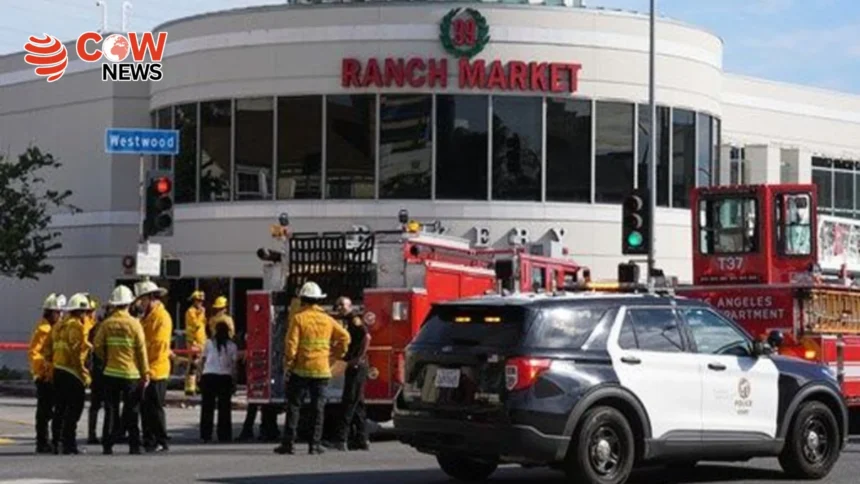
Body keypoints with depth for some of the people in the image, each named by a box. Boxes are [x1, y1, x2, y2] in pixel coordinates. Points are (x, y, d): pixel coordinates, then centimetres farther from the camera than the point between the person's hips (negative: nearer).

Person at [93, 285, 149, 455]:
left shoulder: (106, 324, -1)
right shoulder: (134, 324, -7)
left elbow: (97, 347, -1)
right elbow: (141, 350, -7)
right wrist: (145, 373, 0)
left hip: (111, 373, 2)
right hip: (131, 373, -2)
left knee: (111, 410, 7)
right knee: (131, 411, 5)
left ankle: (107, 445, 6)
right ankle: (134, 445, 4)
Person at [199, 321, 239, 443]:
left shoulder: (209, 343, 5)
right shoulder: (232, 346, 3)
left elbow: (203, 360, 3)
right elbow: (234, 365, 1)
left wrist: (200, 376, 7)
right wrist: (234, 380, 5)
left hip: (208, 375, 0)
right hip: (225, 377, 0)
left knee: (207, 407, 5)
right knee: (224, 407, 5)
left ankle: (206, 435, 4)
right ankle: (224, 435, 4)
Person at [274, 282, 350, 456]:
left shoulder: (298, 318, -7)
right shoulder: (327, 320, 6)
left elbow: (291, 344, -12)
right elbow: (344, 336, 7)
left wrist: (287, 365, -5)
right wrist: (337, 353, 18)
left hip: (300, 370, -3)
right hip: (321, 370, 3)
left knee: (294, 406, 3)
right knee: (318, 408, 6)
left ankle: (288, 443, 1)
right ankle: (315, 444, 3)